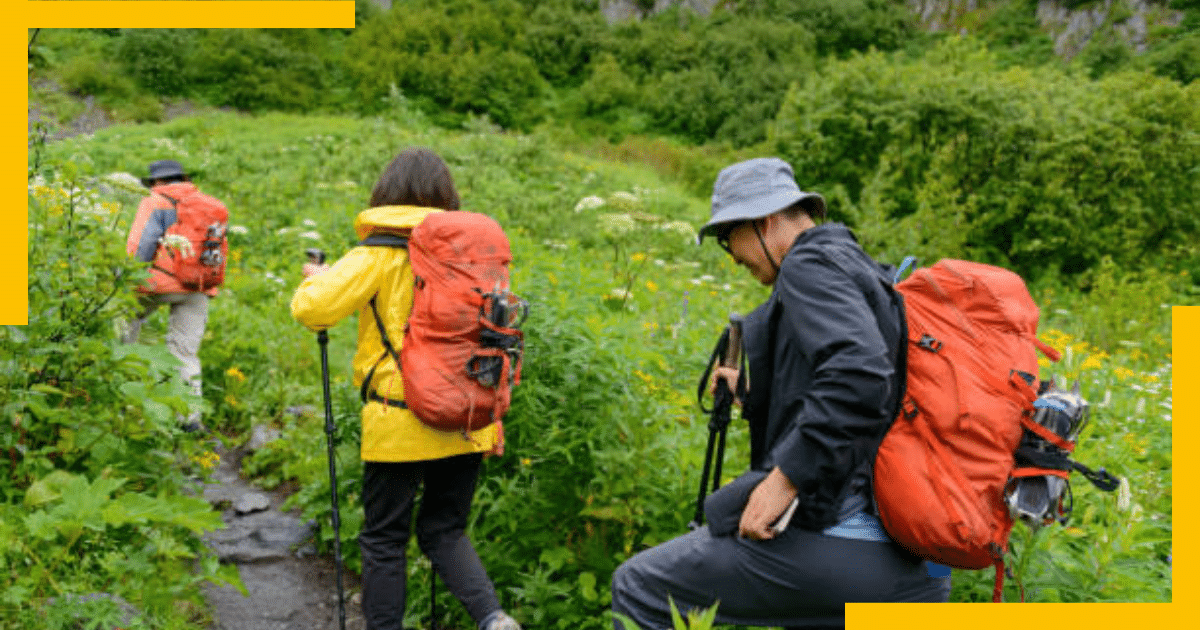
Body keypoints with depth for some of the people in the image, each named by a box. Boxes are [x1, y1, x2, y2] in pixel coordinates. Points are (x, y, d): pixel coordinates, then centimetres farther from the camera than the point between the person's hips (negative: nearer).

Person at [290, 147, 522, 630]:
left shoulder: (379, 255, -7)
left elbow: (311, 308, -13)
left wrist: (318, 278, 9)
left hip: (401, 424, -4)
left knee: (384, 539, 12)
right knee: (445, 530, 17)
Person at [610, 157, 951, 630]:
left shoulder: (810, 264, -7)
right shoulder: (863, 272, 22)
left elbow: (858, 376, -25)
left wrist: (783, 478, -23)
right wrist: (752, 397, 28)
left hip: (828, 536, -10)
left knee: (638, 590, 2)